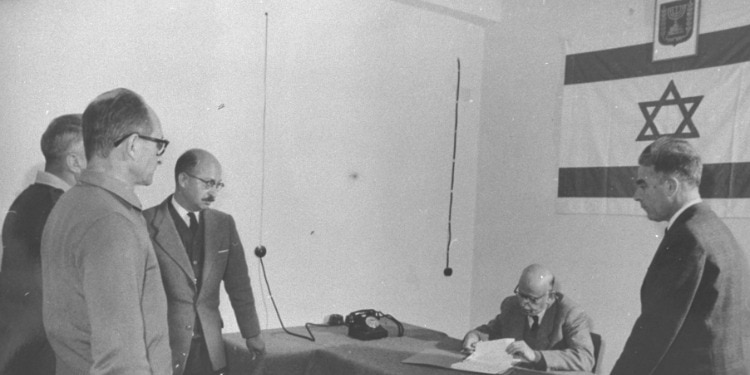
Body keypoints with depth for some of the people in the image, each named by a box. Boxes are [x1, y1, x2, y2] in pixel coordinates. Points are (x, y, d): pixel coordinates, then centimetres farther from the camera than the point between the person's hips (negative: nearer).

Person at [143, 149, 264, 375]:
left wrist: (252, 333, 15)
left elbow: (238, 284, 9)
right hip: (162, 347, -3)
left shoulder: (223, 224, 4)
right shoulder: (147, 224, -9)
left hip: (210, 348, 4)